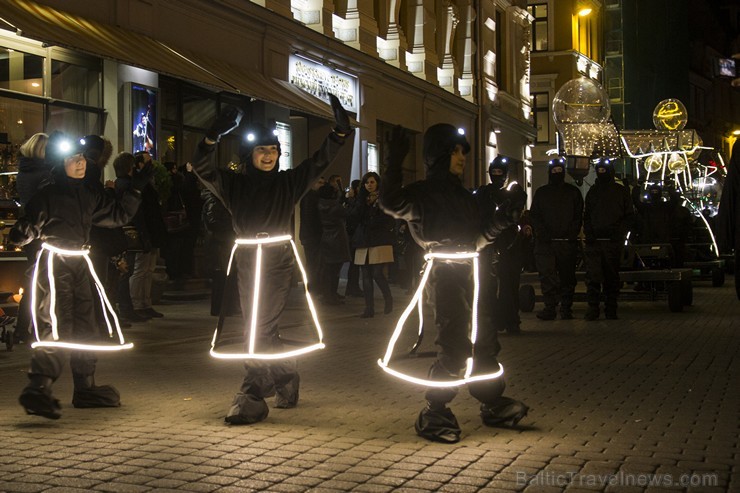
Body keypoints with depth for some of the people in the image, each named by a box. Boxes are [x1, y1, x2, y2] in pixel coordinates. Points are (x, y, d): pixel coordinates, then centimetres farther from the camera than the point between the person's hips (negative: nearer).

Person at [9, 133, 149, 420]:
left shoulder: (88, 196, 11)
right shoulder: (47, 196, -9)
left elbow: (118, 215, 21)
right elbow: (20, 235, -11)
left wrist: (138, 188, 16)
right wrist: (30, 231, -33)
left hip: (78, 264, 7)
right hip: (54, 265, -7)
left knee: (84, 325, 10)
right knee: (57, 327, -15)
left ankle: (85, 388, 19)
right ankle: (38, 390, -14)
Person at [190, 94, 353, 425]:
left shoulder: (288, 182, 7)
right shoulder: (235, 184, 7)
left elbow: (321, 160, 3)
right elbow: (202, 168, -5)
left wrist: (340, 130, -11)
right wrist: (214, 137, -23)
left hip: (279, 263, -3)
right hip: (247, 262, 3)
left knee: (260, 328, -9)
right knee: (263, 329, 10)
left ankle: (251, 399, -5)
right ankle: (287, 379, 31)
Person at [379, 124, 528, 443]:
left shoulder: (462, 195, 19)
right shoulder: (423, 193, -4)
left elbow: (480, 235, 23)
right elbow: (391, 204, -24)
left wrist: (504, 217, 11)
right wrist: (395, 162, -28)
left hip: (470, 273, 8)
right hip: (445, 275, -8)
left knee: (485, 342, 12)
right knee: (455, 348, -10)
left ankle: (493, 405, 25)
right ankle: (433, 414, 1)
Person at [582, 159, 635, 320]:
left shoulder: (621, 191, 7)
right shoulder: (593, 191, 15)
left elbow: (630, 216, 6)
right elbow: (586, 215, 18)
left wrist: (619, 231, -9)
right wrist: (588, 232, 2)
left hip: (613, 240, -2)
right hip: (594, 240, 2)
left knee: (611, 275, 3)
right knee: (592, 275, -7)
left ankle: (611, 309, 9)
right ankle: (592, 307, -4)